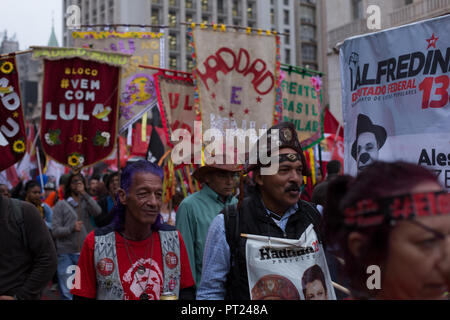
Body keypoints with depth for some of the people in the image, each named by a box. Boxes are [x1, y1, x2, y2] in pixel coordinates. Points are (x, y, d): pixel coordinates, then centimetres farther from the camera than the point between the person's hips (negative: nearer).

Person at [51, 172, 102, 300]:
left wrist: (84, 193, -13)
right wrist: (71, 228, -18)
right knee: (66, 293, -3)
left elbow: (98, 212, -12)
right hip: (66, 254, -2)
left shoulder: (87, 202, 10)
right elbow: (55, 231, -2)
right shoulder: (61, 205, 4)